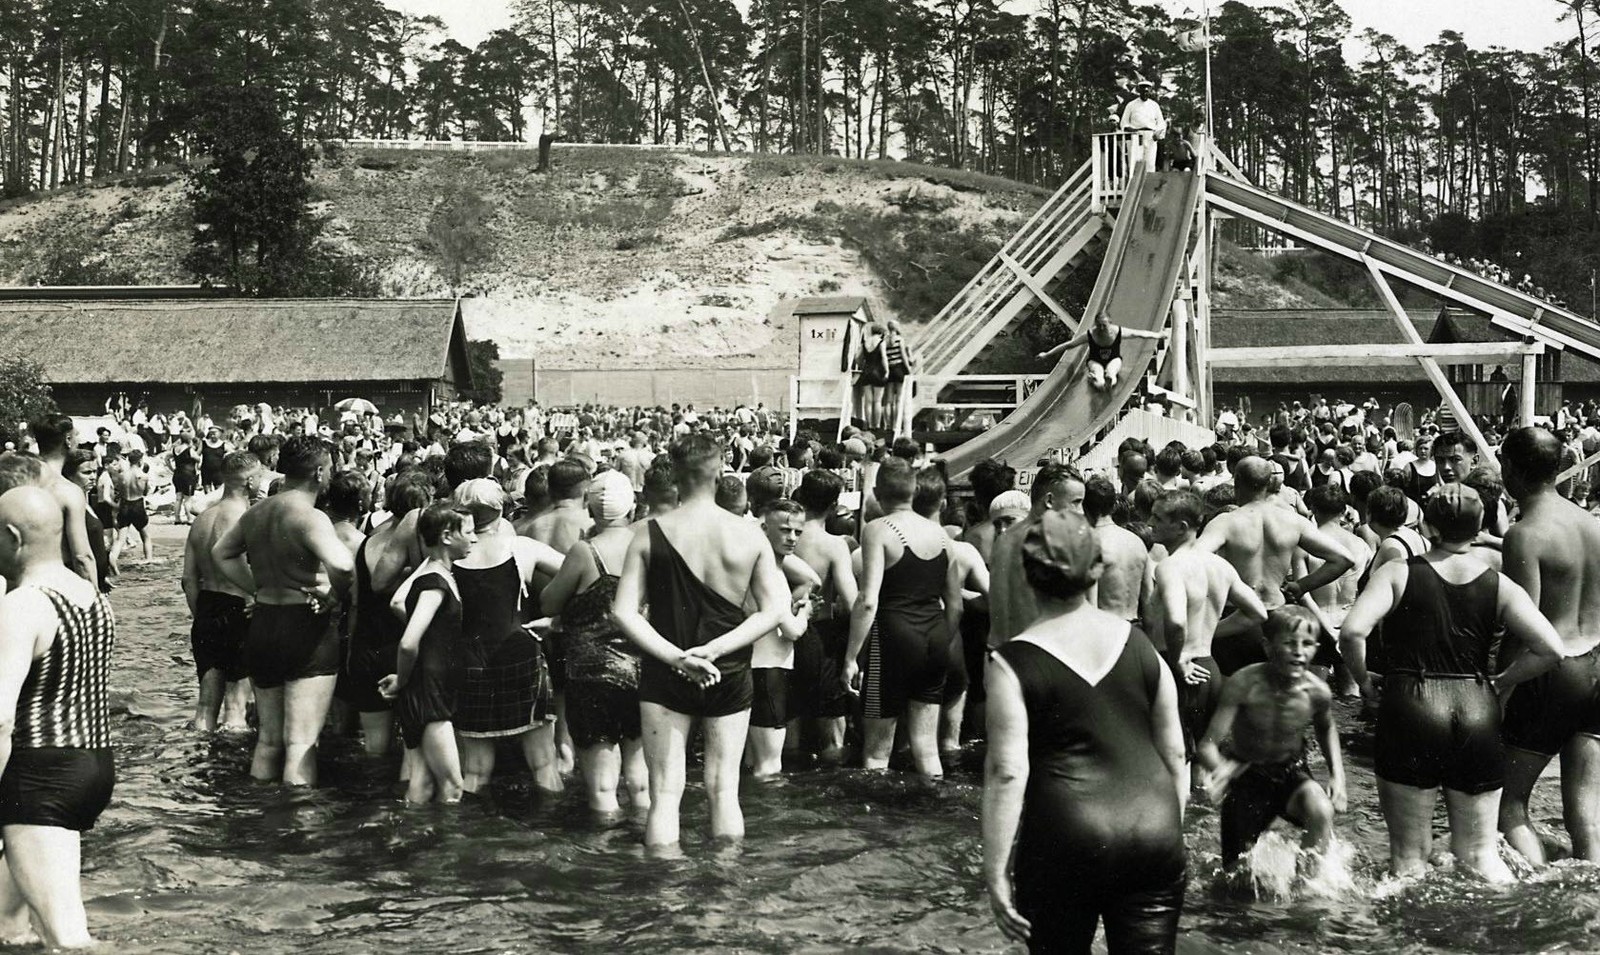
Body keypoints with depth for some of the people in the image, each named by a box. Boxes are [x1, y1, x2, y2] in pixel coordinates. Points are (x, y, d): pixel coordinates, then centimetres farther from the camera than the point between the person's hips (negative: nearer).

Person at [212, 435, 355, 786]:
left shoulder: (257, 512, 9)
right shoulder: (309, 517, -17)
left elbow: (221, 552, 26)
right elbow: (341, 564, -34)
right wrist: (334, 591, -13)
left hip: (261, 626, 8)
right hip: (306, 629, -8)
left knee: (268, 739, 19)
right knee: (302, 743, -5)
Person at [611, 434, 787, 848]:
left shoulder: (650, 533, -8)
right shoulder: (749, 534, -6)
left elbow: (624, 613, -12)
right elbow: (774, 610, -6)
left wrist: (676, 657, -15)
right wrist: (715, 649, -12)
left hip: (665, 675, -1)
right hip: (729, 675, 1)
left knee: (665, 792, 4)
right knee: (724, 790, 10)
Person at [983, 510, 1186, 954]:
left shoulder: (1013, 662, -7)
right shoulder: (1139, 644, 5)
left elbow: (1007, 773, -12)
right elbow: (1174, 754, 10)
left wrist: (996, 872, -6)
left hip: (1067, 837, -3)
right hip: (1154, 832, 3)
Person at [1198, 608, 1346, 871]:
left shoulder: (1317, 692, -18)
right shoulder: (1244, 684, -28)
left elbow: (1327, 729, 8)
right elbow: (1209, 744, -27)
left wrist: (1337, 775, -5)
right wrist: (1219, 768, -50)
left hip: (1291, 773, 1)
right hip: (1245, 774, -1)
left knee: (1321, 811, -32)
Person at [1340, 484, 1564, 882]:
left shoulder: (1397, 573, -4)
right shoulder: (1498, 585, 3)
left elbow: (1352, 632, -18)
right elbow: (1550, 648, -6)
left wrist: (1364, 682, 0)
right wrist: (1499, 683, 8)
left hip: (1412, 707, -2)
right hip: (1478, 712, 3)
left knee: (1408, 855, 7)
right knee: (1480, 853, 13)